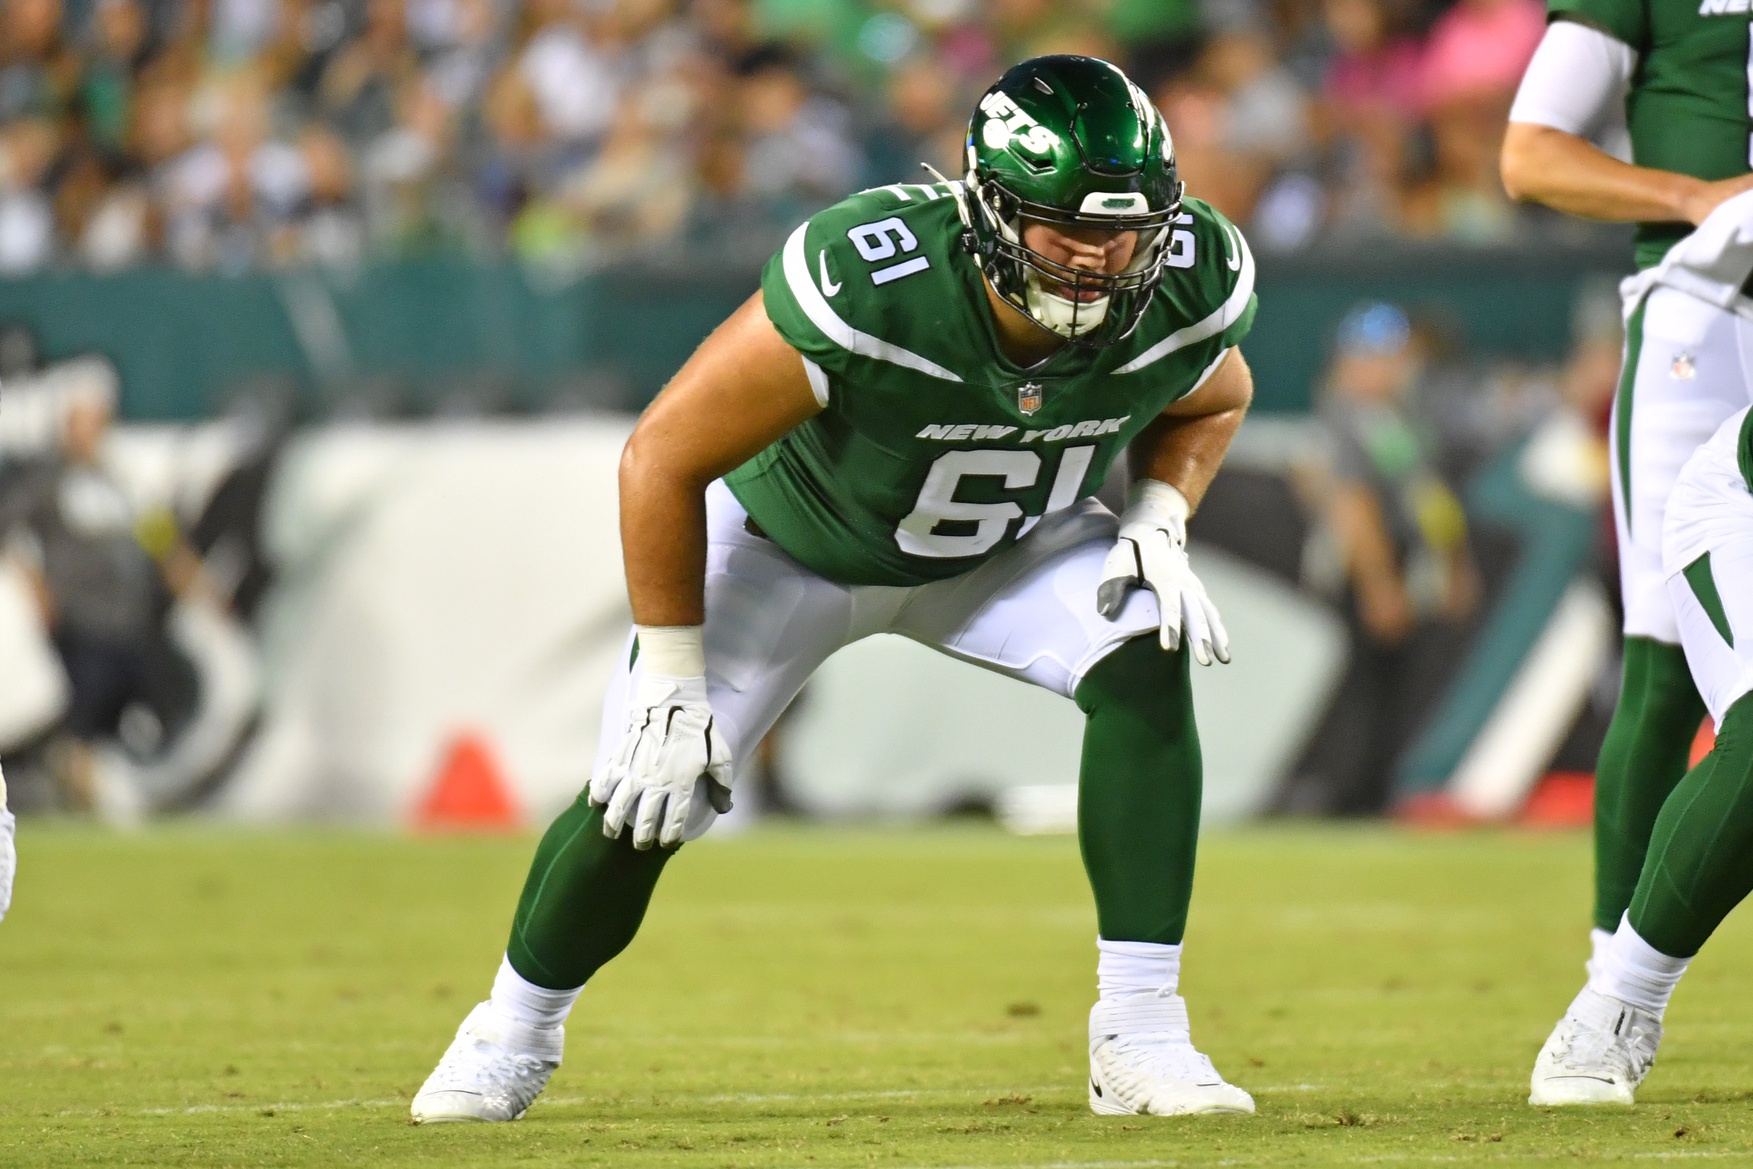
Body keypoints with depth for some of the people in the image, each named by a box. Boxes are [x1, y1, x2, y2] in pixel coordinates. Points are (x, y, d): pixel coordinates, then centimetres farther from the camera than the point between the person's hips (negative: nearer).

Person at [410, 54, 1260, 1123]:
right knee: (642, 804, -9)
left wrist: (1160, 522, -19)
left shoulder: (1190, 288, -27)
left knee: (1147, 660, -25)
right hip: (794, 540, -3)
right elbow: (665, 456, -29)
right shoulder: (864, 284, -42)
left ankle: (1141, 1035, -17)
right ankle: (514, 1031, 23)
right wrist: (671, 684, -24)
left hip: (1005, 545, 3)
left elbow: (1213, 398, 1)